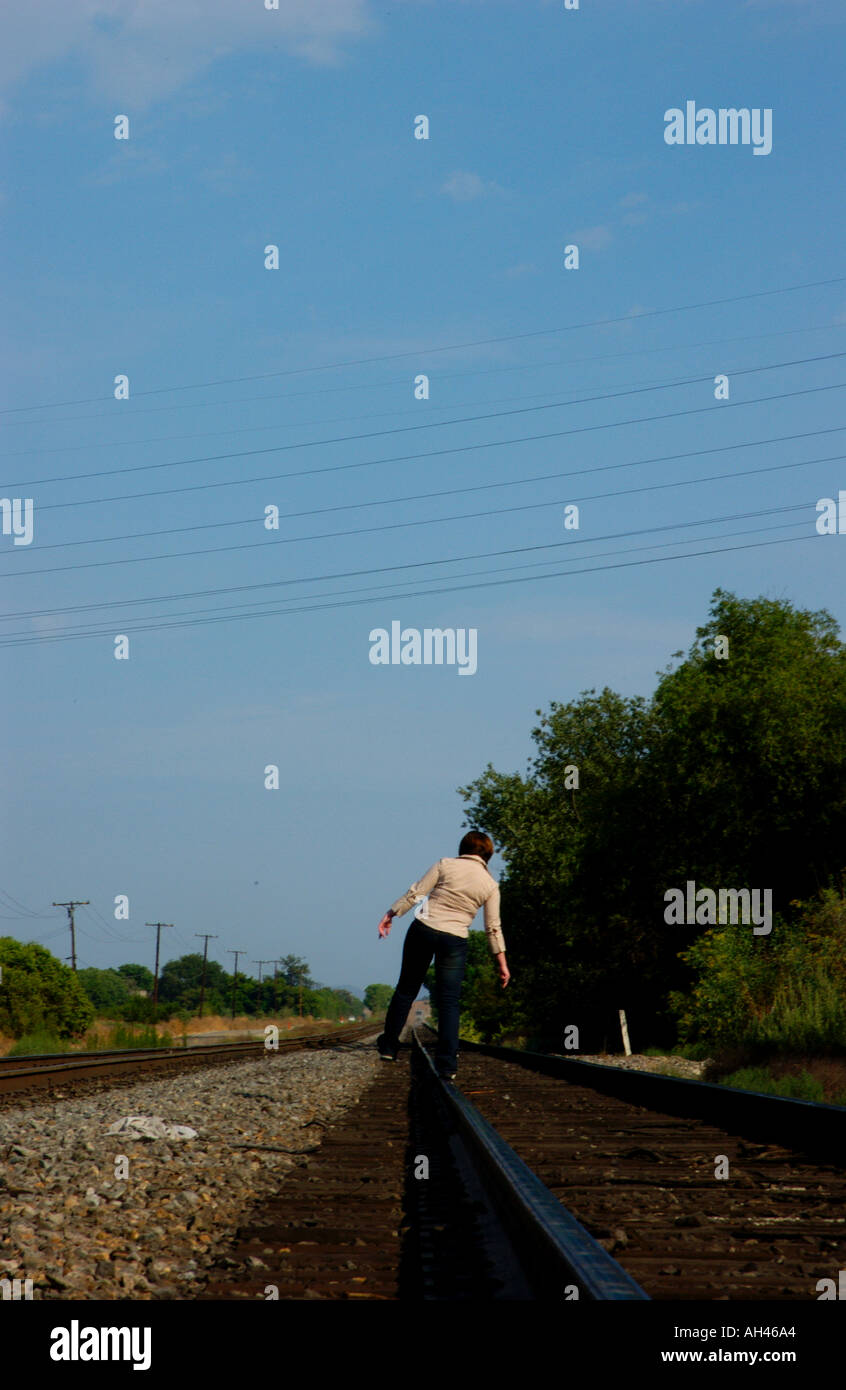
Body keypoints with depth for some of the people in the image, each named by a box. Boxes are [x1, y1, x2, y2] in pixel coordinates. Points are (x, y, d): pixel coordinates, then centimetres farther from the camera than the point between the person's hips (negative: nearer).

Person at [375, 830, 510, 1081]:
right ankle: (447, 1065, -7)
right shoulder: (490, 885, 3)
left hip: (423, 929, 0)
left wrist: (391, 914, 6)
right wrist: (502, 962, 10)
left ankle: (389, 1046, 22)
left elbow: (415, 893, -4)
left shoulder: (445, 865, -1)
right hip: (455, 940, 0)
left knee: (406, 989, 14)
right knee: (449, 1001, 2)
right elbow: (493, 928, 4)